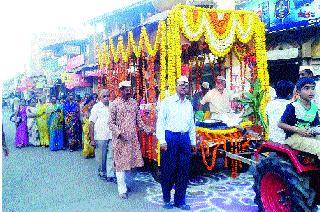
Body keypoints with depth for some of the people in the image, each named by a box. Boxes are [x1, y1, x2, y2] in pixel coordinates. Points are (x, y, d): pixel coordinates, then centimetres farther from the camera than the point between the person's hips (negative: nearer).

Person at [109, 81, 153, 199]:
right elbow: (111, 123, -4)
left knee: (130, 162, 11)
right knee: (120, 164, 0)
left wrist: (147, 129, 0)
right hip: (120, 139, -4)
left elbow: (138, 120, 13)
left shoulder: (134, 103, 9)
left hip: (132, 138, 4)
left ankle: (127, 184, 29)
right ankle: (122, 189, 9)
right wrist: (119, 133, -18)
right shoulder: (115, 104, -4)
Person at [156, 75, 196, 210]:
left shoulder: (189, 105, 14)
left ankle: (180, 201, 21)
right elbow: (160, 122, -5)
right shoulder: (167, 102, -1)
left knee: (183, 171, 7)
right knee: (168, 170, 1)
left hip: (185, 139, 5)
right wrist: (162, 141, -11)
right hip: (170, 137, -4)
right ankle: (166, 199, 20)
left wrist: (193, 141, 17)